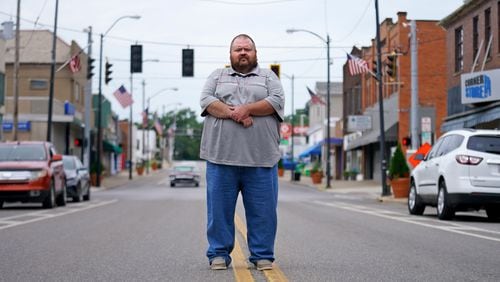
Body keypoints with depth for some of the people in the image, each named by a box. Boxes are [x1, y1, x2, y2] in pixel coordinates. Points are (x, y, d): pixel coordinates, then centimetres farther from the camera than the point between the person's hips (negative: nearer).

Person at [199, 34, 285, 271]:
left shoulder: (268, 76, 16)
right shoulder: (217, 76, 18)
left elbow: (277, 101, -1)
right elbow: (206, 100, 1)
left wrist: (247, 108, -13)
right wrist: (233, 114, -13)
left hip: (260, 158, 0)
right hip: (221, 156, 1)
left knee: (262, 210, 1)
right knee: (219, 208, 2)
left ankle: (262, 255, 10)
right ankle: (219, 254, 11)